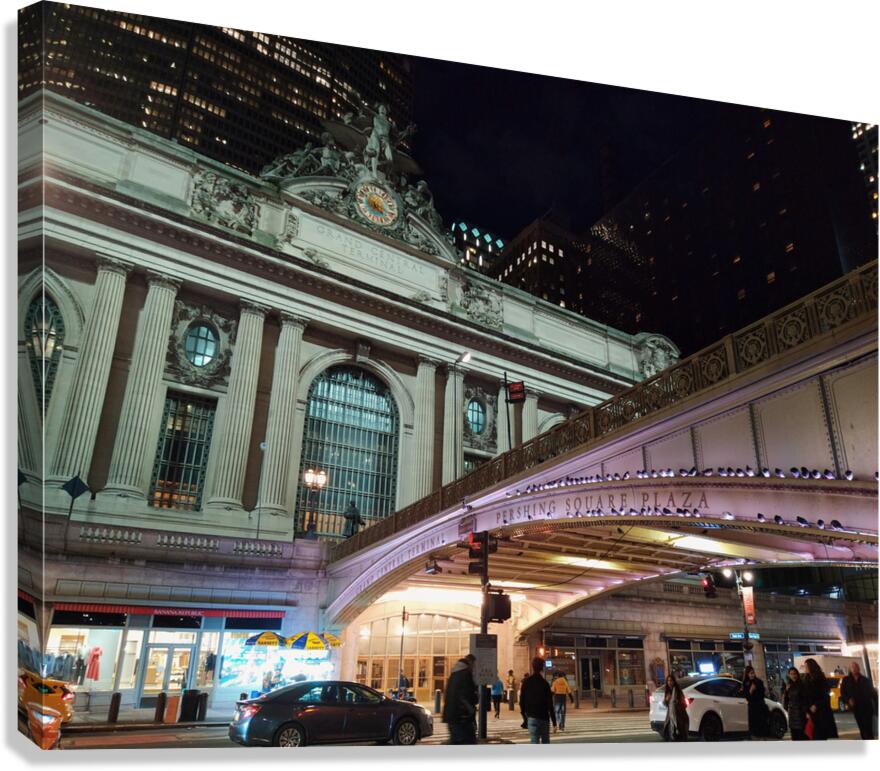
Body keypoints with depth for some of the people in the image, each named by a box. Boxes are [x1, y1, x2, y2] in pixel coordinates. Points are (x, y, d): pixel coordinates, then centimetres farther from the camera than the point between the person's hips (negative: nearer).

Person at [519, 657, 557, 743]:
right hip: (544, 718, -1)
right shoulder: (544, 683, -9)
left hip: (531, 718, 1)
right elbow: (550, 704, -10)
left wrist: (525, 717, 14)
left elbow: (521, 701, 4)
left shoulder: (526, 682, 0)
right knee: (546, 742, 16)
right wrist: (554, 722, -6)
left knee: (534, 742, -1)